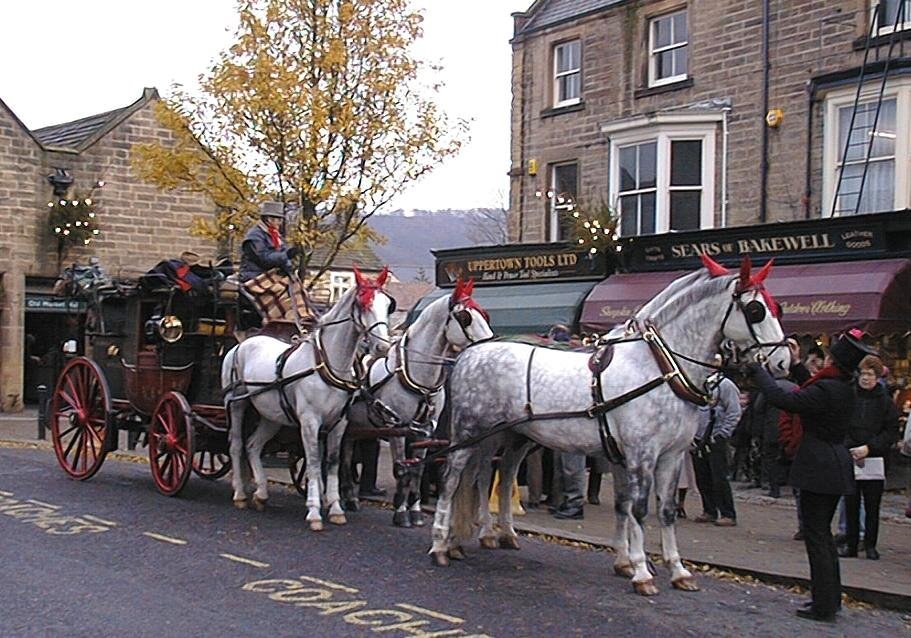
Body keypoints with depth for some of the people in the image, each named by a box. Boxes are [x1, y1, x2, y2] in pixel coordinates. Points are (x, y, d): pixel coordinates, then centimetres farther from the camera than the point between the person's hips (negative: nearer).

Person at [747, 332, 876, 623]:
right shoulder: (846, 390, 7)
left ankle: (824, 607, 2)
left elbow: (782, 399, -25)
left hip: (818, 468, -9)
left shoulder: (825, 390, -21)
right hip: (837, 467, 9)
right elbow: (809, 390, 25)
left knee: (816, 536, -2)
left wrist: (758, 372, -12)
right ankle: (831, 598, 27)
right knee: (824, 534, 19)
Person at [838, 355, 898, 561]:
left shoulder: (885, 401, 4)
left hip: (874, 461, 0)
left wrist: (869, 448, -10)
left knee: (872, 506, 3)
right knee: (851, 504, 3)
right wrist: (850, 448, -11)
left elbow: (892, 432, 1)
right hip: (848, 459, 0)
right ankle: (850, 543, 12)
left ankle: (870, 545, 13)